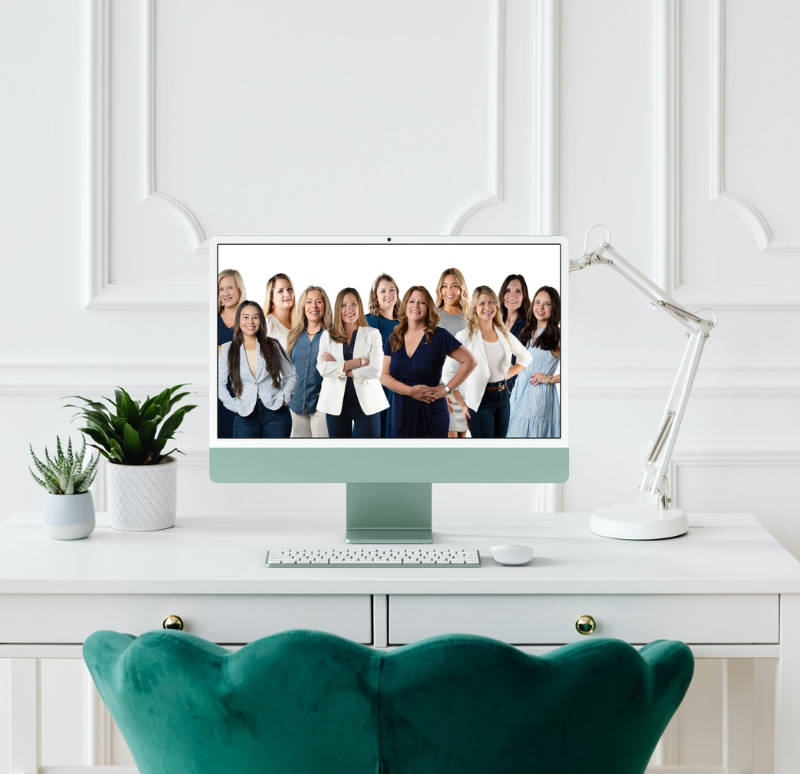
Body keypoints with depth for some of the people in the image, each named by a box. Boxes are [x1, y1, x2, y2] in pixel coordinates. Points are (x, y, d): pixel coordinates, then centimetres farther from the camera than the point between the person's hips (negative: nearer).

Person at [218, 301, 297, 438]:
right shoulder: (228, 349, 4)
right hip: (246, 416, 0)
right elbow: (219, 383, 6)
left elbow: (291, 377, 12)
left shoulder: (273, 346, 5)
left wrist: (284, 397, -2)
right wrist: (233, 405, -4)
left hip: (276, 413, 0)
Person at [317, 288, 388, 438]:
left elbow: (375, 370, -9)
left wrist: (338, 367, -9)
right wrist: (358, 362, -14)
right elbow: (322, 368, -8)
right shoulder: (327, 336, 9)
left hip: (366, 403, -1)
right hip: (336, 403, 1)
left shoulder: (372, 334, 5)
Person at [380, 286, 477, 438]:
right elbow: (384, 376, 4)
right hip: (401, 413, 4)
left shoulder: (439, 336, -3)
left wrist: (446, 389, -9)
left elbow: (470, 361, -3)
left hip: (431, 416, -3)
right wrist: (411, 391, -11)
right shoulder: (394, 339, 9)